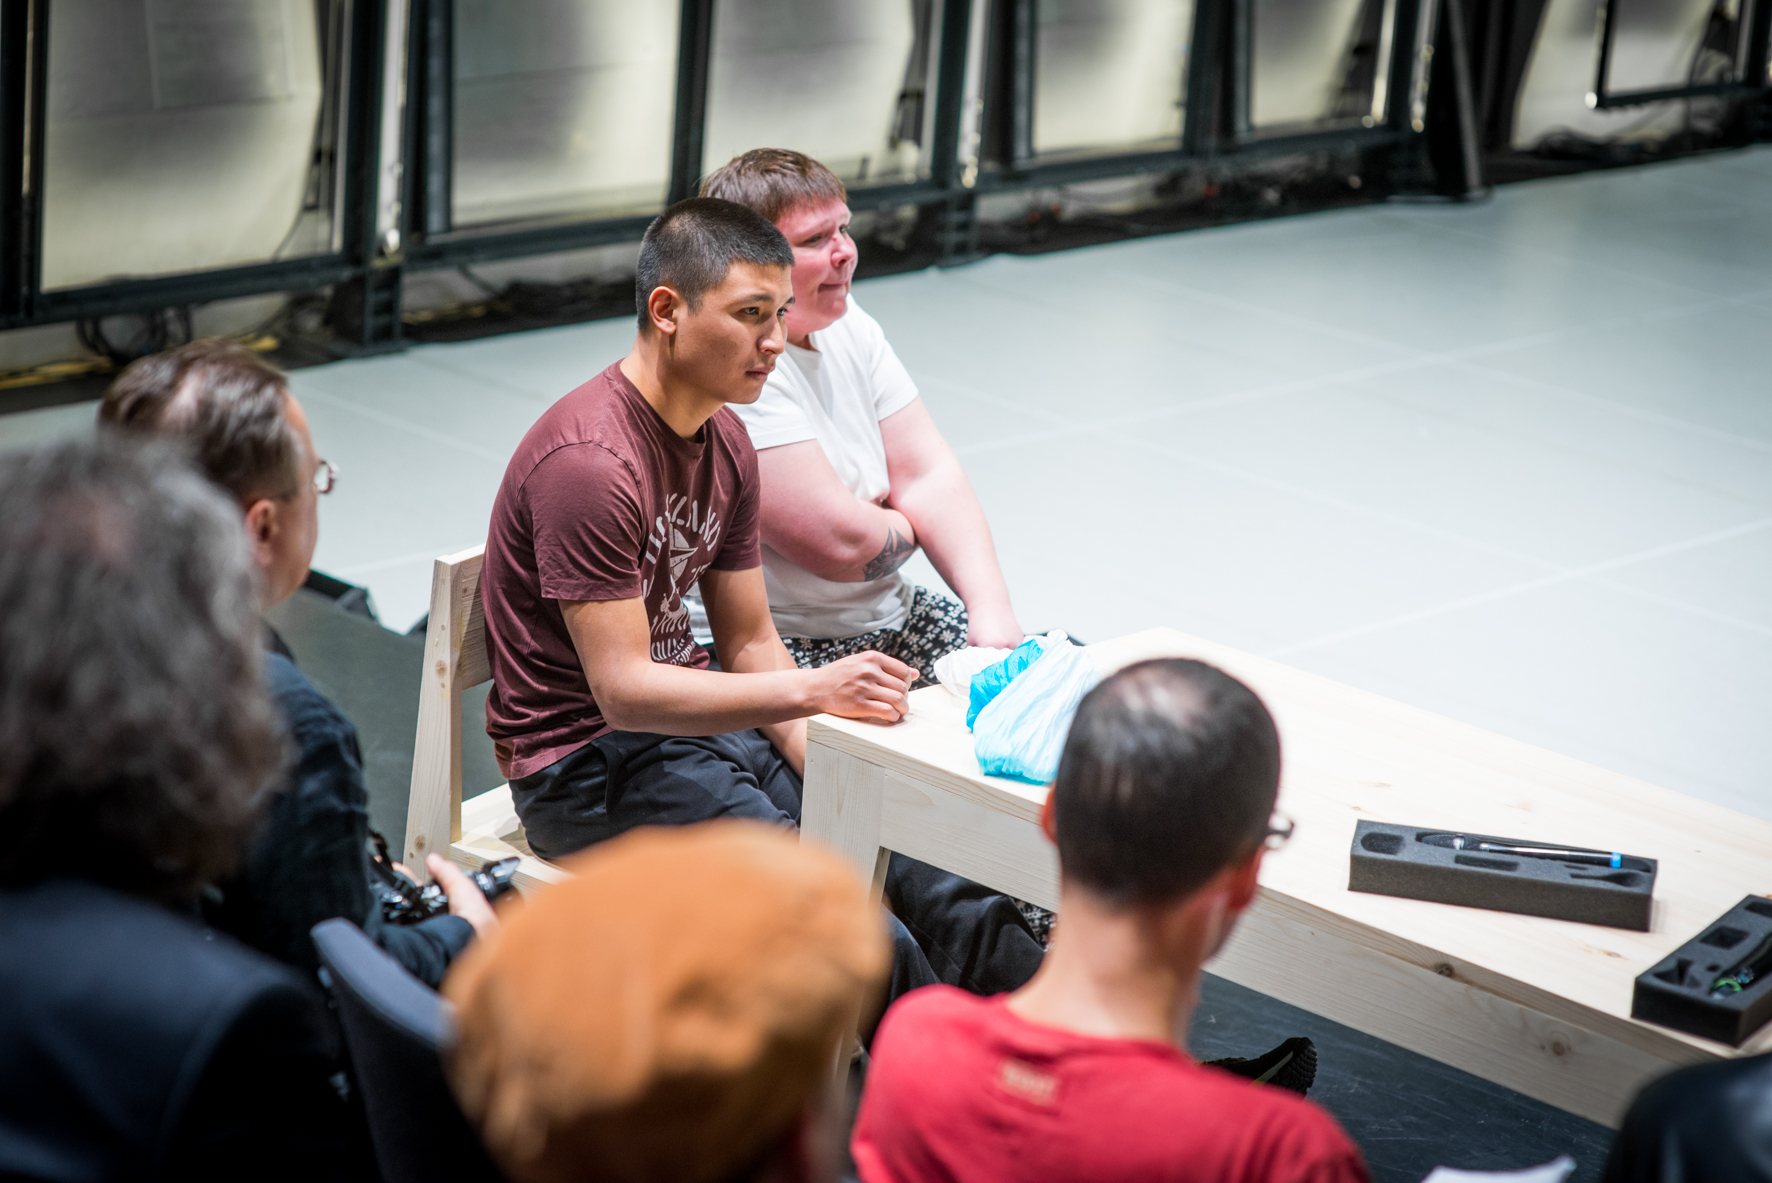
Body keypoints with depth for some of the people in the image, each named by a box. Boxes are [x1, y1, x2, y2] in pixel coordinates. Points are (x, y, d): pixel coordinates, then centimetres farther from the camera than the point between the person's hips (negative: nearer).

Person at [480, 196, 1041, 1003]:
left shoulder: (725, 441, 6)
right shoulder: (588, 461, -23)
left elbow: (749, 641, 10)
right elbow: (623, 691, -27)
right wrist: (811, 690, -33)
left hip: (697, 719, 8)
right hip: (587, 763, -8)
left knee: (928, 865, -9)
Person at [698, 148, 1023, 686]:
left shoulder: (848, 327, 8)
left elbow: (930, 475, 3)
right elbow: (839, 542, -25)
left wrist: (991, 610, -11)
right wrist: (904, 528, -1)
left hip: (886, 615, 9)